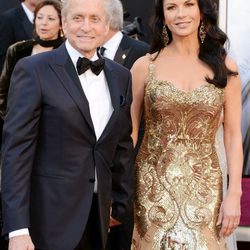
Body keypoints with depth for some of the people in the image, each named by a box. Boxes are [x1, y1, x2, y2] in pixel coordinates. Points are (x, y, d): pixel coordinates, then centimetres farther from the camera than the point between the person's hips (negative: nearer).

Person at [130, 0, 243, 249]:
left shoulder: (224, 67, 2)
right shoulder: (145, 66, 0)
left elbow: (233, 135, 3)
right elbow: (129, 132, 3)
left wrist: (234, 194, -4)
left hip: (203, 188, 1)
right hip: (152, 187, 0)